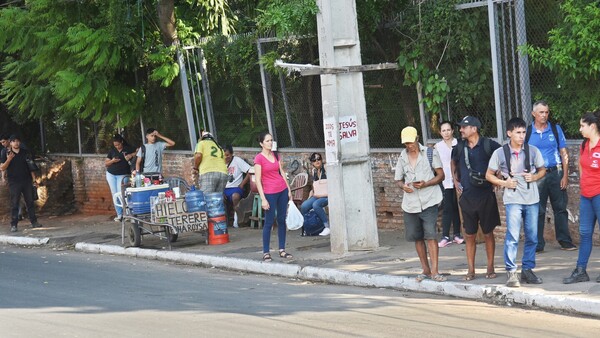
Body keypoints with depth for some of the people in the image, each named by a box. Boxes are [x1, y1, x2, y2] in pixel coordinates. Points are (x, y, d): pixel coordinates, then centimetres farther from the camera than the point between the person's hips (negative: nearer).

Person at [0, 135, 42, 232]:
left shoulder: (25, 152, 10)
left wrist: (32, 175, 6)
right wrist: (8, 159, -19)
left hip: (27, 181, 3)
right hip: (14, 183, -3)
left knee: (30, 202, 6)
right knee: (14, 204, -4)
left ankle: (34, 222, 13)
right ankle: (13, 225, -2)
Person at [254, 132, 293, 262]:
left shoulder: (276, 155, 11)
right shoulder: (259, 158, -8)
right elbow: (258, 180, -10)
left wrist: (289, 190, 12)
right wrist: (263, 199, -14)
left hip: (282, 190, 6)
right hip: (270, 193, -6)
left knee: (282, 220, 8)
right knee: (269, 222, -3)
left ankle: (282, 250, 14)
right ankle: (266, 252, 2)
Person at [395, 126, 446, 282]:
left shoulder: (430, 153, 1)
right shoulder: (402, 157, 11)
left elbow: (441, 175, 2)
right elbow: (398, 179, 19)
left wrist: (426, 184, -15)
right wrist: (403, 186, -6)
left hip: (429, 201, -4)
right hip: (410, 203, 4)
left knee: (430, 234, -14)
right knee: (416, 237, 8)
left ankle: (434, 271, -15)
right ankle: (426, 270, 20)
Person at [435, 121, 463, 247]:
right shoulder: (437, 147, 6)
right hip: (445, 181, 0)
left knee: (456, 207, 6)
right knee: (447, 208, -5)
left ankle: (456, 234, 13)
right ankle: (445, 236, -6)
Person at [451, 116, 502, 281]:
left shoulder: (488, 145, -7)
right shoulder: (460, 147, 6)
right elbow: (453, 163, 26)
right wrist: (455, 181, 16)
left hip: (486, 195, -3)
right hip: (467, 197, 3)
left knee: (488, 233, 4)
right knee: (469, 235, 5)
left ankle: (490, 268, 14)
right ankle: (471, 270, 10)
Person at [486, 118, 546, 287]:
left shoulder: (533, 151, 4)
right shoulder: (500, 153, -2)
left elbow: (542, 170, 16)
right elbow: (489, 175, 6)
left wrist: (534, 177, -6)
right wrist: (504, 183, -9)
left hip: (532, 199, 3)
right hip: (513, 200, -3)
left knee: (532, 237, 7)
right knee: (512, 236, -13)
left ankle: (527, 270, 19)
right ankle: (511, 273, -11)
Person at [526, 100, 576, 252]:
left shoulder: (556, 129, 5)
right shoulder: (527, 132, 3)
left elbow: (564, 153, 5)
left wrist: (565, 176, -3)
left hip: (555, 173, 1)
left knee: (560, 208, 3)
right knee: (537, 211, 2)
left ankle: (565, 241, 8)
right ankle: (537, 244, 7)